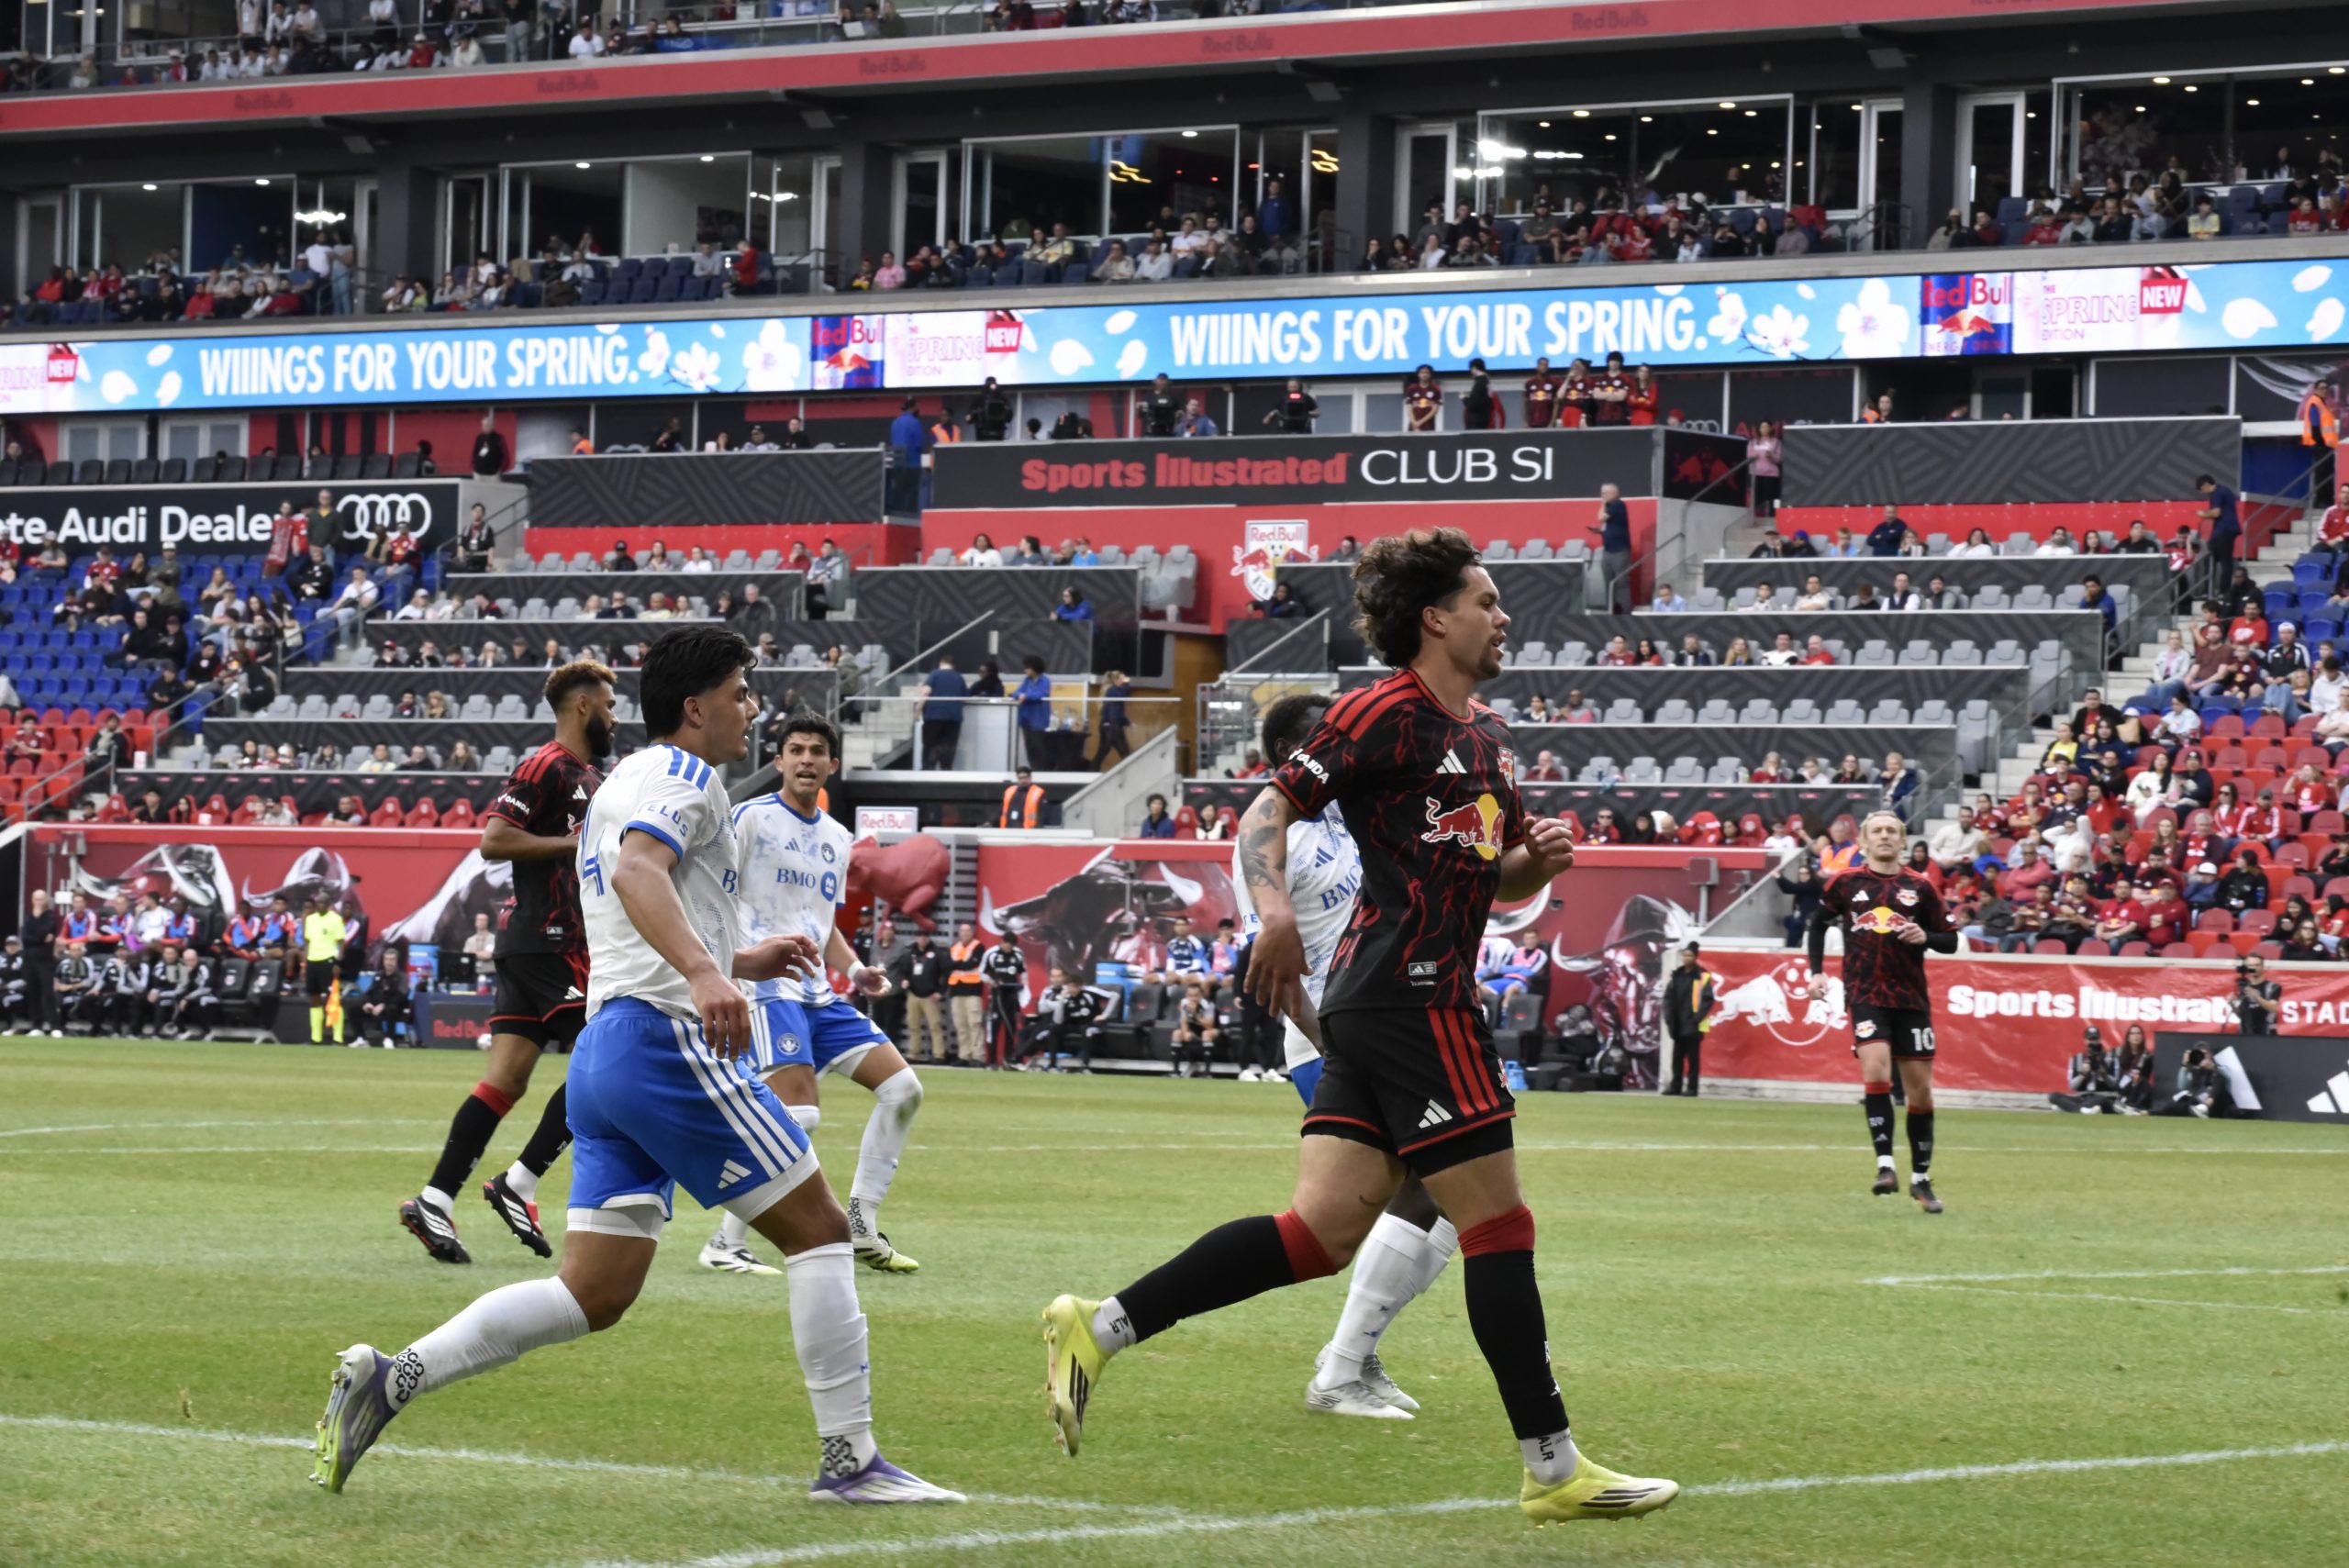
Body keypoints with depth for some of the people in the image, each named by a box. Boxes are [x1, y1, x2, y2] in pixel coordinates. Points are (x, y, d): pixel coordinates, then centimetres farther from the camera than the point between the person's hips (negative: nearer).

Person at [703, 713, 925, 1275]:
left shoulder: (838, 839, 18)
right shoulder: (750, 818, -5)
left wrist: (854, 968, 9)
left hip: (818, 993, 8)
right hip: (765, 985, -8)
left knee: (902, 1086, 3)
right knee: (798, 1113, -22)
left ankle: (860, 1229, 11)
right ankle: (726, 1245, -14)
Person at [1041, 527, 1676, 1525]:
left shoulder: (1485, 733, 21)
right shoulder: (1387, 712, -7)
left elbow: (1494, 876, 31)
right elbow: (1270, 812, -9)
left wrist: (1535, 859, 9)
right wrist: (1275, 911, -26)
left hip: (1375, 1004, 9)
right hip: (1410, 995, -9)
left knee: (1325, 1229, 2)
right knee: (1498, 1225, -4)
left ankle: (1098, 1329, 1)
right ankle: (1553, 1469, 1)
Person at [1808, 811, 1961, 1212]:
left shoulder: (1919, 888, 4)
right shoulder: (1845, 884, 3)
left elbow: (1950, 940, 8)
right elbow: (1818, 924, 18)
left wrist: (1925, 937, -12)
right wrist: (1816, 971, 9)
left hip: (1912, 998, 2)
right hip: (1867, 995, -2)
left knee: (1920, 1087, 5)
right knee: (1876, 1070, -23)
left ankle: (1921, 1179, 17)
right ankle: (1885, 1166, -23)